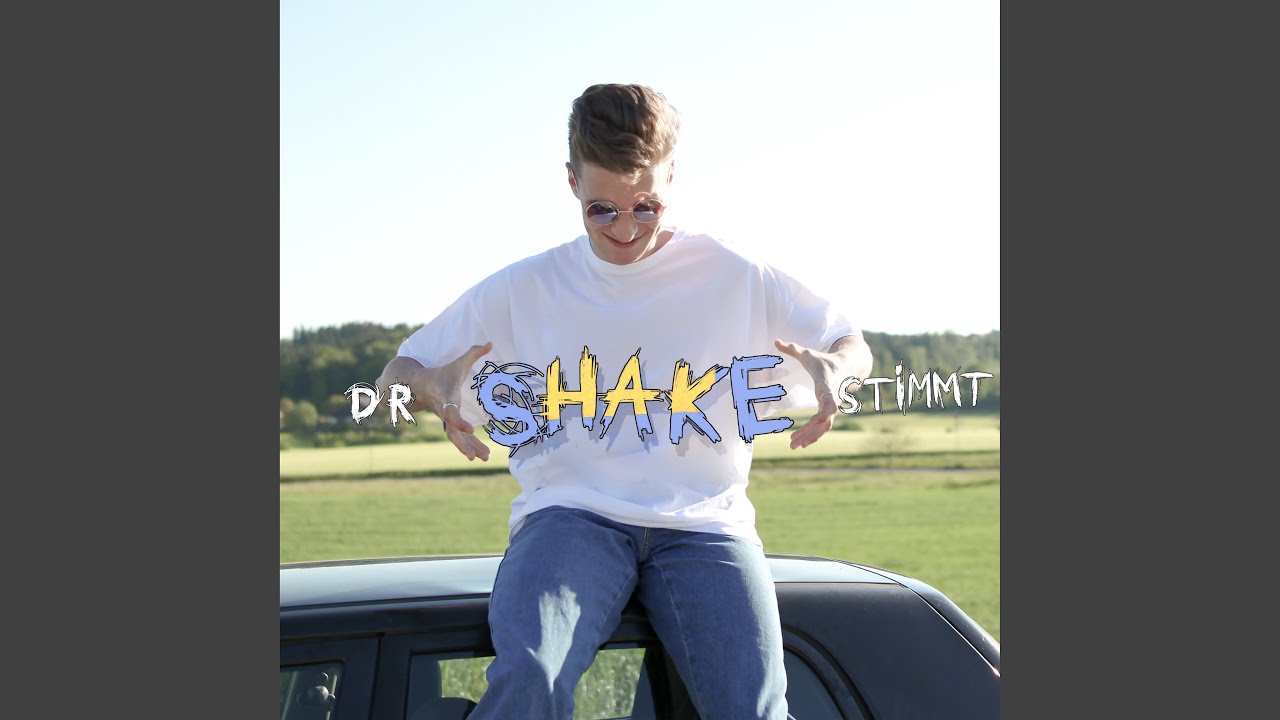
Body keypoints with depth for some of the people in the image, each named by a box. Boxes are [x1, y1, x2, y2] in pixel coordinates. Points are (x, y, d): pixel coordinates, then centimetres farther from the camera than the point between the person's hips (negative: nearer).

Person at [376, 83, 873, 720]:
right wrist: (429, 385, -10)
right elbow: (396, 376, 17)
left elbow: (855, 348, 20)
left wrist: (835, 370, -7)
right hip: (569, 515, 0)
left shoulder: (735, 278, 11)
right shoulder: (524, 288, 12)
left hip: (701, 519, 1)